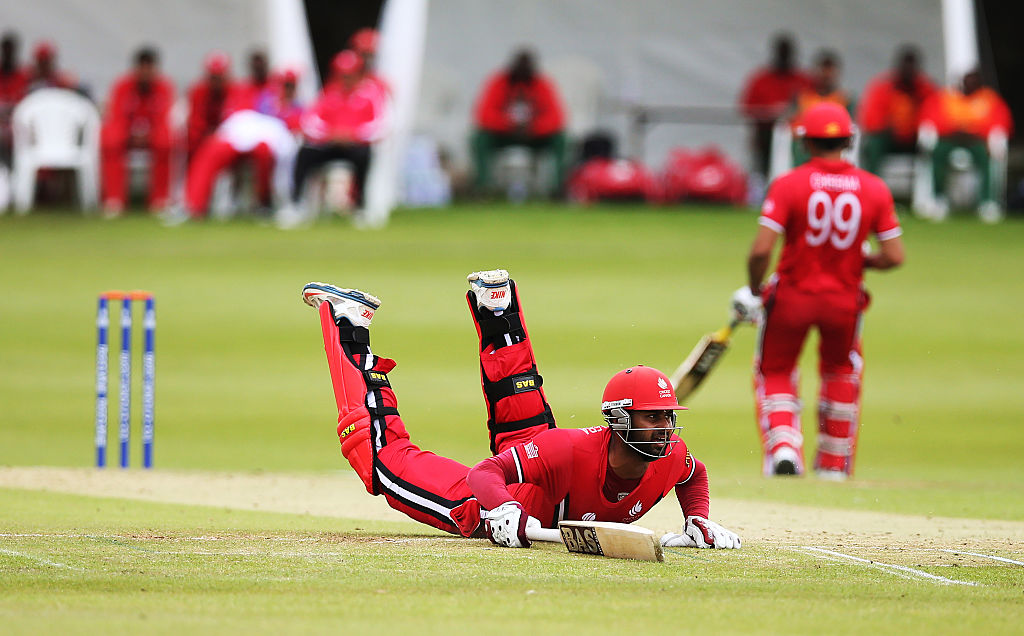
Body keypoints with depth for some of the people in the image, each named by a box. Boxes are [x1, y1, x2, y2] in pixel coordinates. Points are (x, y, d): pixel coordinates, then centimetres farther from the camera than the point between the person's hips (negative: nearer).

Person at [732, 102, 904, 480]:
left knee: (775, 374, 15)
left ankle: (783, 448, -9)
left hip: (792, 295, -2)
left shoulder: (788, 185, -12)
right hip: (845, 299, 2)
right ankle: (834, 466, 28)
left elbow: (761, 250, -18)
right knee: (841, 374, 26)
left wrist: (754, 289, -1)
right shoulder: (874, 189, -5)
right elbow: (894, 256, -7)